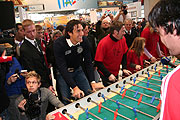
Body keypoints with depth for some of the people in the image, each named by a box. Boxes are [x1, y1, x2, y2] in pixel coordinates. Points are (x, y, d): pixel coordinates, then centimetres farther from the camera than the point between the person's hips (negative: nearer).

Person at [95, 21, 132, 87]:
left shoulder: (123, 39, -8)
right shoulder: (103, 43, -26)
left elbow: (124, 54, 6)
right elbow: (98, 62, -22)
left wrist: (124, 68, -4)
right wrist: (109, 74, -26)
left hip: (116, 73, 6)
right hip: (105, 75, -5)